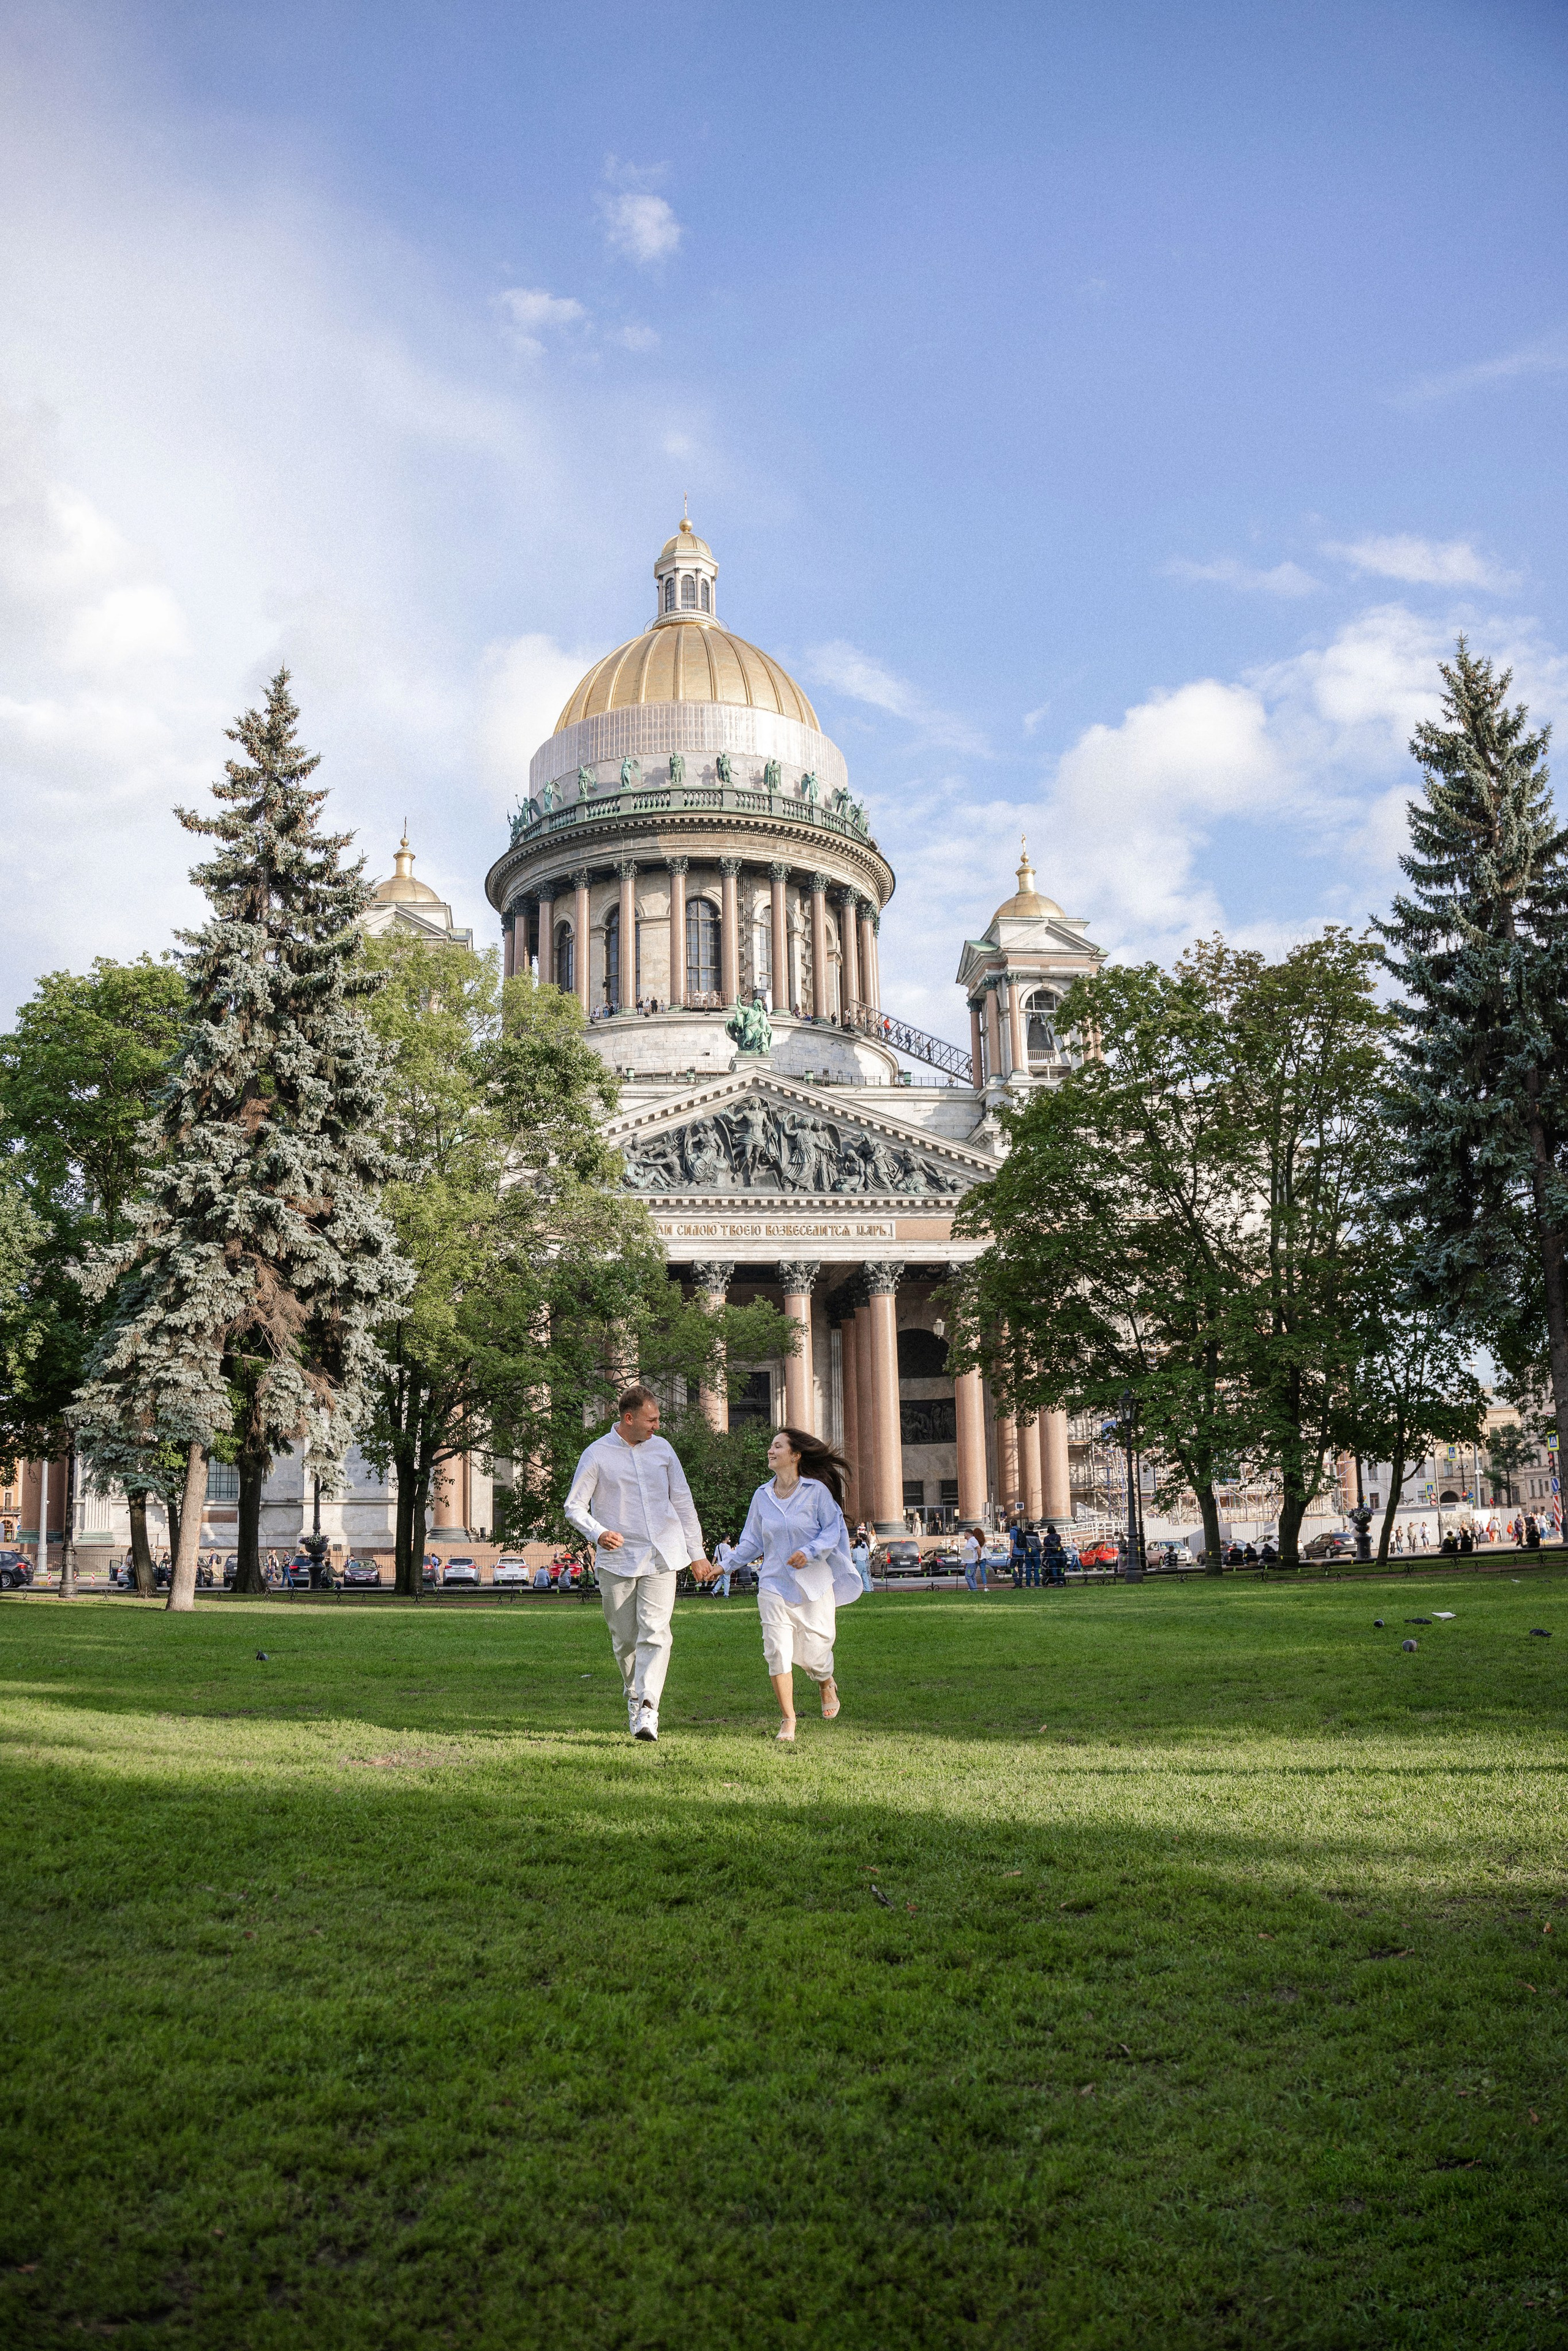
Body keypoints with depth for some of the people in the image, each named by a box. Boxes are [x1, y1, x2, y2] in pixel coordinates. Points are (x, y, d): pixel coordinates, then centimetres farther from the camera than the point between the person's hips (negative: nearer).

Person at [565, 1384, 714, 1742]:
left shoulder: (662, 1448, 10)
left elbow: (683, 1502, 16)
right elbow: (574, 1506, 0)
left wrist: (696, 1553, 15)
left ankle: (648, 1709, -19)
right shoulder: (597, 1454, -2)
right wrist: (598, 1533, -20)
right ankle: (634, 1698, 28)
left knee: (655, 1631, -14)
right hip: (617, 1558, -1)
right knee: (624, 1638, 7)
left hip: (662, 1555, 1)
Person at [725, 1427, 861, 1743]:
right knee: (777, 1652, -9)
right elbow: (751, 1541, 16)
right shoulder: (762, 1496, 8)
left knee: (813, 1653, 1)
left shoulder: (817, 1490, -4)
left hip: (814, 1583, -3)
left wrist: (809, 1552, -20)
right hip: (774, 1584, 3)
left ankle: (828, 1685, 38)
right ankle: (787, 1720, 3)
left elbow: (832, 1530, -4)